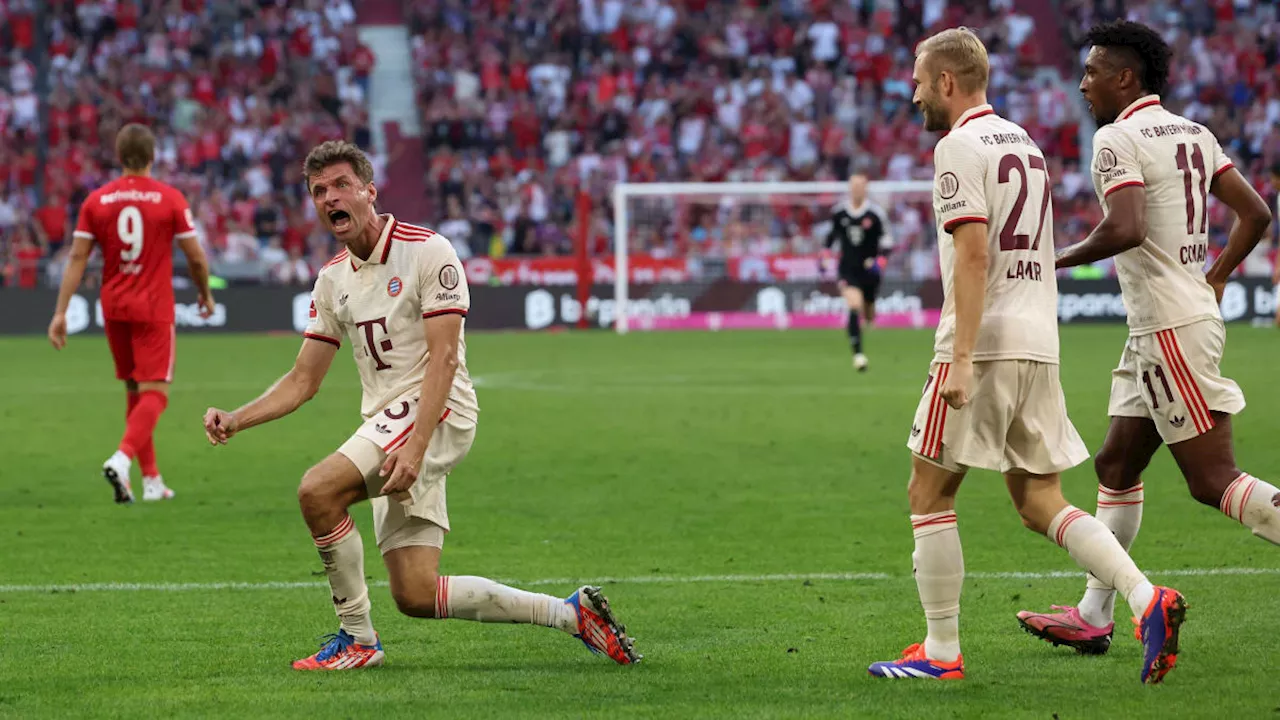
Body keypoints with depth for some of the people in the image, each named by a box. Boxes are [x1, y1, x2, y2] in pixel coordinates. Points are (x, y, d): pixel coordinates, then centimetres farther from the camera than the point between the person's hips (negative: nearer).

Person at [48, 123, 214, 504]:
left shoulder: (96, 201, 0)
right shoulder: (170, 199, -8)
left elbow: (77, 258, -4)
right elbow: (196, 257, -4)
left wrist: (60, 312, -3)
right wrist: (206, 294, 15)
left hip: (114, 308, 4)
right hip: (154, 308, -4)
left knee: (135, 393, 16)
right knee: (154, 394, -5)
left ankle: (151, 480, 18)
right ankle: (122, 459, -29)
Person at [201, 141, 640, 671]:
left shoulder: (428, 251, -9)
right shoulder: (333, 279, 13)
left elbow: (443, 358, -17)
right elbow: (303, 381, 17)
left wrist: (416, 445, -28)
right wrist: (236, 420, 1)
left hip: (436, 412, -8)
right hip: (387, 419, 8)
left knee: (318, 489, -27)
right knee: (415, 596, 0)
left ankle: (357, 638, -12)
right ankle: (572, 613, 14)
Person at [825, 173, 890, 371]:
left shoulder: (875, 214, -7)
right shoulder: (839, 213, 0)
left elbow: (885, 240, -2)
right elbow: (833, 234, 19)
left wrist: (879, 260, -15)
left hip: (868, 270, 0)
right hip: (848, 269, 0)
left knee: (869, 311, 14)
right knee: (854, 307, -20)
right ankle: (858, 354, -19)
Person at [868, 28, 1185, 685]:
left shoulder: (960, 146, -8)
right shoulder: (1025, 144, 19)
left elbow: (973, 254, -18)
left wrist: (962, 356, -22)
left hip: (985, 345, -8)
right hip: (1039, 345, 8)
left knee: (928, 494, 3)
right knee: (1040, 503, 9)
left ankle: (940, 652, 4)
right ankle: (1146, 599, -9)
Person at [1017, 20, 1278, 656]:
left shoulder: (1118, 139, -13)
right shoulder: (1193, 134, 13)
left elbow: (1125, 229, -27)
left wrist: (1059, 261, -12)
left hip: (1169, 329, -10)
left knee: (1213, 480, -9)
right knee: (1116, 465, 14)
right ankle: (1093, 616, 18)